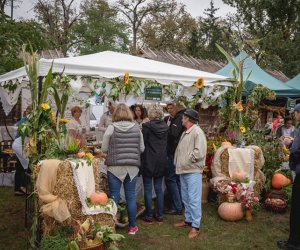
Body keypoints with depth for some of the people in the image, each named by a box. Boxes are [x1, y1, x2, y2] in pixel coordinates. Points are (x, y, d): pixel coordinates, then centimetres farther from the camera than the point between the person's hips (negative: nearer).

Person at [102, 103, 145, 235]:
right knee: (131, 196, 11)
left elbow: (104, 149, -1)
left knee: (114, 196, 7)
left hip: (115, 167, -2)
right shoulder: (137, 128, 1)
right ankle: (132, 226, 20)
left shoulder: (111, 128, -6)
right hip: (133, 167, 2)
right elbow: (142, 149, 6)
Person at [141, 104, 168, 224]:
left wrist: (141, 159, 3)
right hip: (161, 161, 5)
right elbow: (166, 144, 11)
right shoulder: (165, 127, 3)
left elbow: (142, 144, -9)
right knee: (159, 188, 12)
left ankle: (149, 216, 9)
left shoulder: (147, 126, -13)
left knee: (148, 189, 4)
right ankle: (160, 215, 17)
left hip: (149, 161, -5)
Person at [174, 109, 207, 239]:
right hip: (184, 170, 9)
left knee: (194, 199, -5)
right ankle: (188, 220, 30)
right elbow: (180, 150, 19)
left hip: (193, 171, -9)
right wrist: (179, 163, 5)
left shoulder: (197, 132, -13)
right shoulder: (185, 133, 15)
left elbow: (199, 152, -21)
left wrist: (188, 160, -12)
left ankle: (195, 226, 1)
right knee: (186, 198, 17)